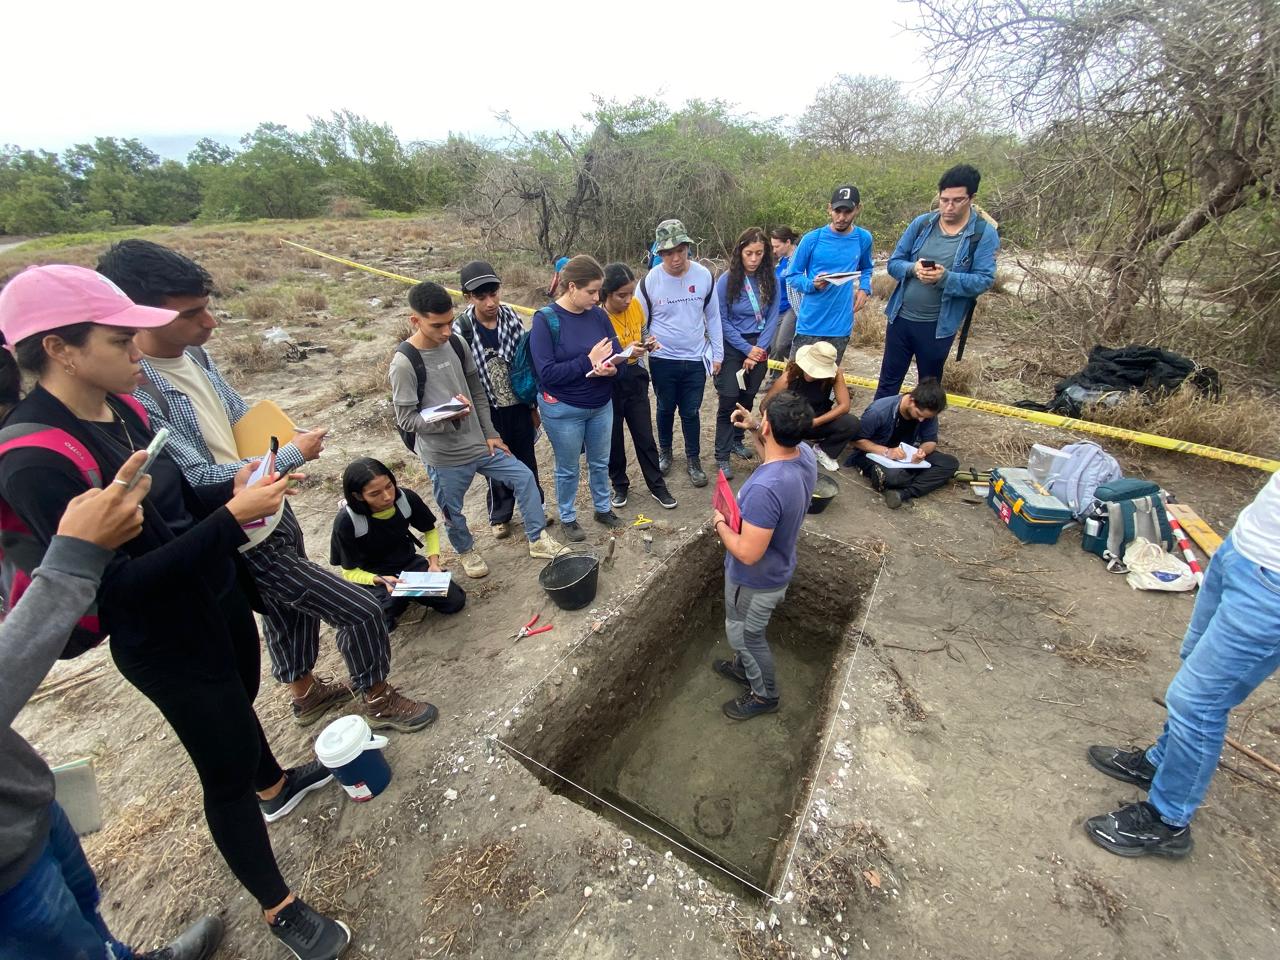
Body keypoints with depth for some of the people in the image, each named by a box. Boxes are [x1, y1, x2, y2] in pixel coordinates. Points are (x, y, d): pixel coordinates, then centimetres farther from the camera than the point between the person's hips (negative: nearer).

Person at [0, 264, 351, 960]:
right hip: (166, 643, -7)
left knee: (239, 703, 31)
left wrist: (233, 487, -9)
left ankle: (274, 784, 62)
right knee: (227, 772, 10)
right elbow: (116, 584, -27)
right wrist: (231, 518, -32)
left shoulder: (120, 408, -4)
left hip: (218, 599, 7)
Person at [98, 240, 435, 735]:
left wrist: (285, 438, -6)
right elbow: (198, 480, -27)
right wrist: (292, 456, -19)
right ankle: (378, 698, 25)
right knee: (360, 610, -1)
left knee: (290, 608, 27)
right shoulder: (134, 393, -28)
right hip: (247, 543, -9)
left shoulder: (193, 353, -1)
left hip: (272, 511, 9)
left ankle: (305, 692, 53)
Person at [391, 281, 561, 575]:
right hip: (443, 457, -5)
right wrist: (447, 418, -32)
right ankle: (466, 551, 44)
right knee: (452, 511, 13)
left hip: (478, 443, 5)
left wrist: (490, 434, 5)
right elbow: (406, 418, -16)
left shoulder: (456, 344, -2)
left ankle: (537, 540, 20)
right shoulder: (404, 364, -19)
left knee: (524, 477, 5)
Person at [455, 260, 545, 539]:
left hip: (518, 405, 2)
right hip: (488, 410, -2)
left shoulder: (511, 317, -7)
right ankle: (500, 515, 34)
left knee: (527, 460, 17)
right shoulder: (461, 329, -15)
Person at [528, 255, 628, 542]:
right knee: (568, 469, 14)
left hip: (602, 405, 4)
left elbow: (618, 354, 1)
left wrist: (612, 367, -23)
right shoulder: (545, 319, -17)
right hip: (563, 410, -4)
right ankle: (568, 518, 35)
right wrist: (588, 361, -26)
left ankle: (603, 508, 43)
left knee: (600, 462, 21)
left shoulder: (598, 315, -4)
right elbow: (547, 372, -23)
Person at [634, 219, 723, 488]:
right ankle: (664, 451, 40)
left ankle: (693, 460, 27)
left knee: (691, 412, 9)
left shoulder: (703, 275, -6)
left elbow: (713, 317, 4)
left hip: (696, 359, 1)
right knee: (666, 409, 16)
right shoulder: (649, 281, -11)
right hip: (663, 360, 0)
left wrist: (717, 354, 5)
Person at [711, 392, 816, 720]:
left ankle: (764, 695, 44)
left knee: (744, 634, 20)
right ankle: (744, 667, 58)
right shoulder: (805, 454, -14)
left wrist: (720, 524, -19)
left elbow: (748, 553, -35)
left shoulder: (765, 489, -42)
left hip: (755, 581, -8)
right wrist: (753, 430, 2)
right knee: (746, 631, 32)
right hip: (776, 569, 8)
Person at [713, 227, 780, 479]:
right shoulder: (726, 280, -10)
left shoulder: (771, 280, -1)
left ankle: (737, 440, 32)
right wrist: (747, 349, -12)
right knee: (729, 400, -5)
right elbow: (722, 321, -9)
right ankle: (722, 456, 2)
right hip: (732, 347, -3)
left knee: (748, 398, 11)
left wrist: (759, 349, -12)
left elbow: (772, 318, -1)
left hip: (759, 347, 3)